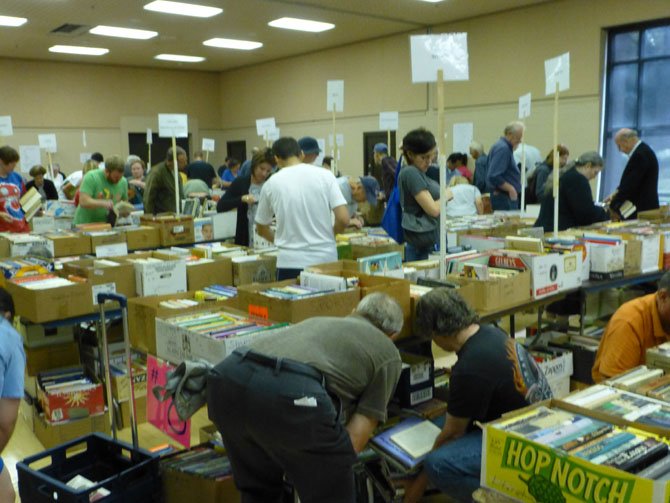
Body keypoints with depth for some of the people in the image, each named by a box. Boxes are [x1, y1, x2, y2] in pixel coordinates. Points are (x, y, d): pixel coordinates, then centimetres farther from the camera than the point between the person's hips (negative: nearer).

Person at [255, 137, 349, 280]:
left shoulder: (272, 183, 1)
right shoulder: (325, 175, -1)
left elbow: (261, 229, 13)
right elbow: (343, 219, -6)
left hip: (290, 262, -1)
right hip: (326, 258, 1)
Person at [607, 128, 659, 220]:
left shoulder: (641, 154, -18)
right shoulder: (642, 150, 13)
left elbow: (631, 184, -20)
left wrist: (612, 206, -13)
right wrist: (616, 193, 11)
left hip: (642, 209, -9)